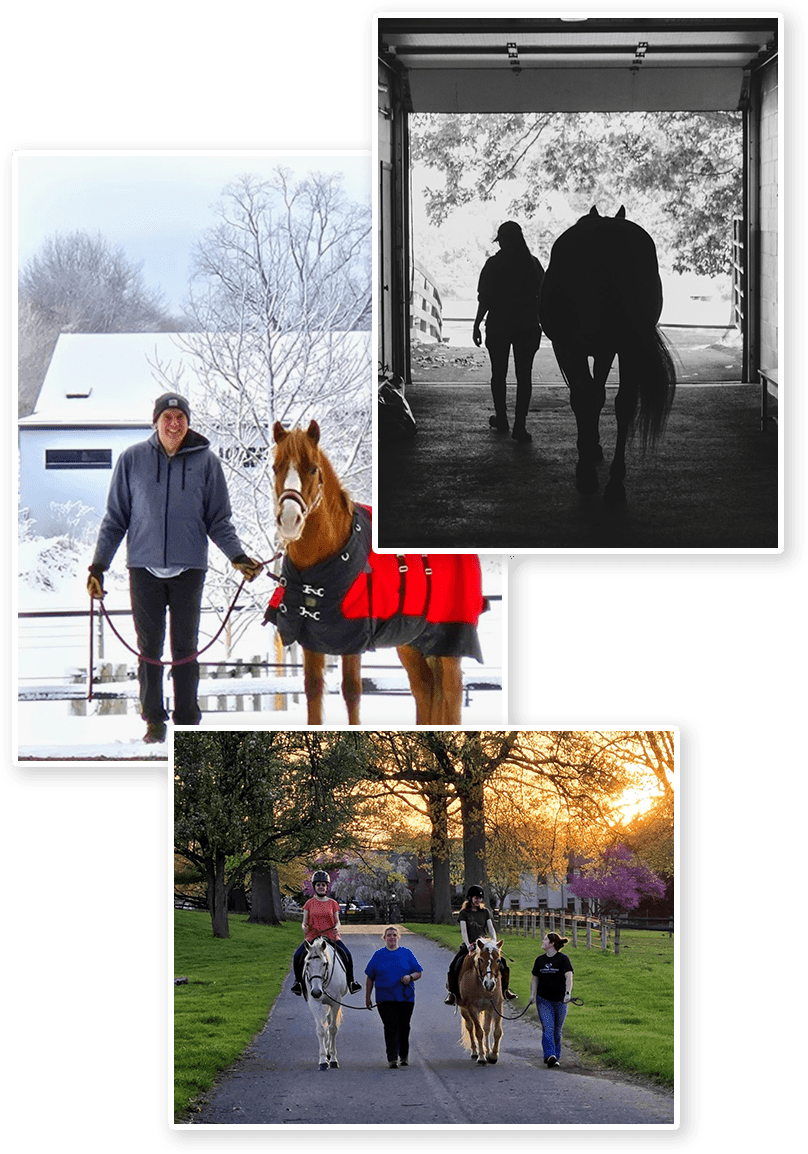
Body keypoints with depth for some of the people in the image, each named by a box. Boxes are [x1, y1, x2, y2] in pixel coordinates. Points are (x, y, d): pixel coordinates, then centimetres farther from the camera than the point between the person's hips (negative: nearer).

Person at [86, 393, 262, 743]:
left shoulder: (206, 461, 1)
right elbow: (116, 518, 7)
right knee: (149, 647, 6)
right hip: (145, 567, 0)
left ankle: (187, 720, 13)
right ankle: (154, 720, 15)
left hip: (189, 569, 0)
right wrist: (98, 565, 3)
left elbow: (219, 520, 7)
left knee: (186, 648, 5)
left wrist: (237, 556, -8)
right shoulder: (133, 459, 1)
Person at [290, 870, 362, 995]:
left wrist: (337, 928, -14)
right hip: (312, 936, 0)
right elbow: (305, 923, 7)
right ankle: (298, 981, 4)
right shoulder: (309, 903, 8)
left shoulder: (332, 903, 9)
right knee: (297, 955, -21)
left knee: (346, 954, -20)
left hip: (331, 935, 0)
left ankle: (350, 981, 0)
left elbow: (337, 922, 9)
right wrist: (305, 927, -16)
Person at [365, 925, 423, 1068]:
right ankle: (392, 1058, -13)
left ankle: (404, 1056, 22)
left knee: (404, 1026, 7)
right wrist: (367, 997, 7)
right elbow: (370, 978, 10)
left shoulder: (407, 953, 6)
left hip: (406, 997, 1)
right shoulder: (378, 955, 7)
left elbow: (419, 972, 7)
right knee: (391, 1026, -10)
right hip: (385, 998, -1)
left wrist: (410, 977, -14)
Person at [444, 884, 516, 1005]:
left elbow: (491, 928, 5)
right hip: (469, 946, -3)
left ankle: (505, 988, 1)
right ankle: (452, 993, -13)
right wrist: (468, 945, -24)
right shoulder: (464, 913, 2)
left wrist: (494, 941, -14)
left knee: (502, 962, -13)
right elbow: (463, 930, -8)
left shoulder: (485, 912, 12)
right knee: (454, 965, -23)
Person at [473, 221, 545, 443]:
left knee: (499, 374, 14)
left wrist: (477, 325, 0)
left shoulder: (493, 264, -8)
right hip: (528, 327, 1)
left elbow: (484, 299, -8)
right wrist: (538, 321, 16)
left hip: (498, 326, -1)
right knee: (524, 375, 1)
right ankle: (519, 426, -7)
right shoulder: (533, 264, 0)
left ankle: (501, 419, 23)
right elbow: (542, 295, 4)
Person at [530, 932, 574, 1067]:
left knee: (557, 1030, 7)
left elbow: (569, 977, -15)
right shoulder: (540, 960, 10)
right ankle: (549, 1056, -22)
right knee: (547, 1028, -12)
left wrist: (568, 993, -29)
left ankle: (556, 1057, 18)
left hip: (560, 1000, -2)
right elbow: (535, 979, 17)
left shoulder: (563, 959, -4)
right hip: (543, 1000, 2)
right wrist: (532, 994, 4)